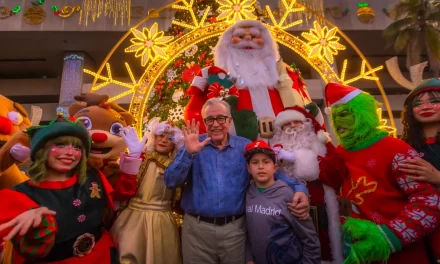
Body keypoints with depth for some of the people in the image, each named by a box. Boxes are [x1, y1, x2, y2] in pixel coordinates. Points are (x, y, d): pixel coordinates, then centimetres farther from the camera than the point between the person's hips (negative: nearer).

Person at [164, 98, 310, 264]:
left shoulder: (246, 147, 2)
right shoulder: (193, 145, -1)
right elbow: (171, 182, -8)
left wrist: (298, 188, -13)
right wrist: (189, 153, -22)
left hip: (235, 228, 1)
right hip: (197, 228, 0)